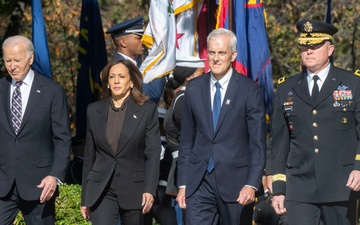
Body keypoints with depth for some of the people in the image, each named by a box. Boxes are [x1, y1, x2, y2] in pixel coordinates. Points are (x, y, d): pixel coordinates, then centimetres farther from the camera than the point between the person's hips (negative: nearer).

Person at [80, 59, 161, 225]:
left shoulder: (147, 110, 2)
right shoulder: (94, 111, 9)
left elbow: (153, 154, -3)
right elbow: (89, 156, 12)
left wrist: (149, 190, -15)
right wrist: (85, 198, 11)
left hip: (134, 190, -1)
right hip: (101, 191, 1)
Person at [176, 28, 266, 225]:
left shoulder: (249, 90, -3)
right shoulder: (193, 89, 8)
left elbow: (258, 143, -4)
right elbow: (186, 140, 12)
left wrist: (252, 184, -12)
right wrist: (182, 184, 7)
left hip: (235, 182, -2)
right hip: (199, 182, 2)